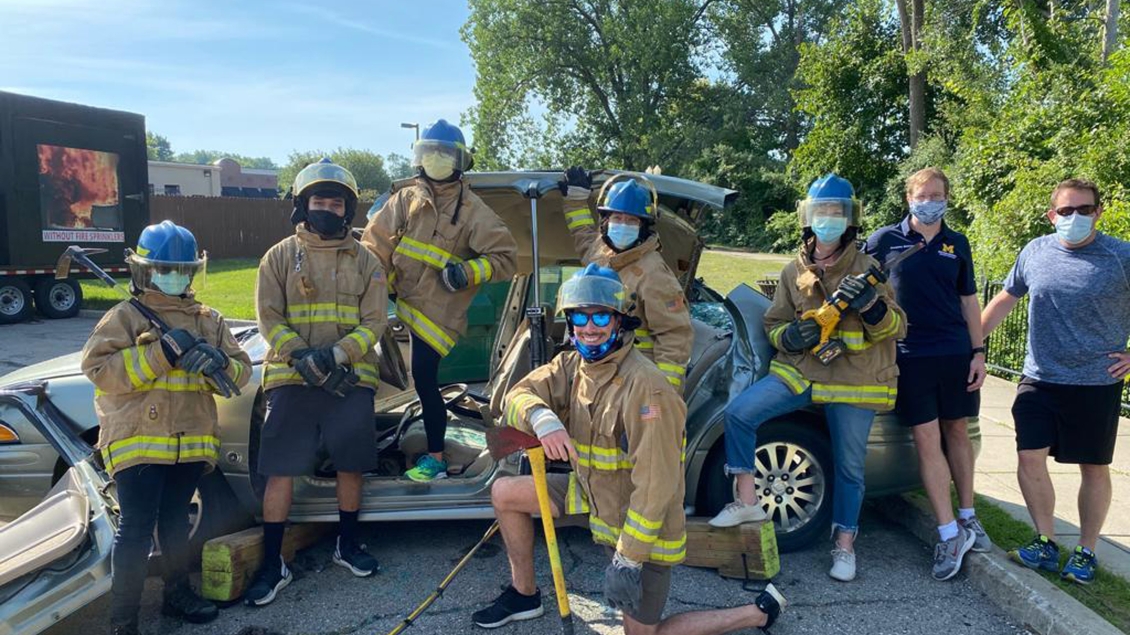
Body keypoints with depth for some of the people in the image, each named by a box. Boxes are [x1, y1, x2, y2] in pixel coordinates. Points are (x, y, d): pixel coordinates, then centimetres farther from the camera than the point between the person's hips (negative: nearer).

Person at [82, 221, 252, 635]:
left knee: (175, 522, 19)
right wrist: (161, 352, -22)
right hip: (137, 441, -4)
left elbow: (242, 371, 9)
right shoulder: (124, 317, -1)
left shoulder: (209, 321, 13)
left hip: (192, 442, 5)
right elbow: (99, 370, -14)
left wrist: (220, 364, -15)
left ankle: (178, 593, 34)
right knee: (136, 528, -5)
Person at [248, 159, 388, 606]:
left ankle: (347, 544, 30)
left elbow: (374, 322, 0)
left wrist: (337, 354, -17)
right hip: (291, 381, -1)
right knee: (281, 471, -1)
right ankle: (273, 564, 11)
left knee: (351, 465, 9)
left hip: (351, 380, 1)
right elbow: (269, 318, -1)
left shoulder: (365, 262, 8)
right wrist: (302, 357, -17)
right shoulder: (280, 257, 6)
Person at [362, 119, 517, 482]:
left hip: (436, 311, -4)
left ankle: (435, 458, 10)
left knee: (425, 379, -4)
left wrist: (469, 271, -19)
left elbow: (506, 257, -3)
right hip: (398, 301, 5)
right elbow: (376, 245, 4)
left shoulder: (472, 212, -1)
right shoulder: (405, 200, 9)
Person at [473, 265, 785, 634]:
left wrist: (628, 560, -27)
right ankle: (524, 595, 24)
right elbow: (519, 395, -10)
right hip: (593, 494, 7)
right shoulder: (572, 365, -4)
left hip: (641, 521, -7)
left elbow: (656, 486, -30)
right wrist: (542, 418, -34)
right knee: (504, 493, 5)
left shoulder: (645, 387, -30)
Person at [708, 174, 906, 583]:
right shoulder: (795, 271, 9)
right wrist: (790, 335, -10)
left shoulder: (867, 268, 0)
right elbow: (773, 324, 14)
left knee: (849, 466, 6)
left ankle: (845, 544, 26)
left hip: (854, 380, -2)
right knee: (739, 413, -17)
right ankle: (747, 502, -3)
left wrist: (870, 305, -23)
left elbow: (897, 327, -2)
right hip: (799, 370, 2)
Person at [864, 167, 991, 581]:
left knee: (956, 431, 12)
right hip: (911, 356, -3)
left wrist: (978, 352, 5)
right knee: (926, 440, -3)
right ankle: (950, 535, 4)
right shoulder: (886, 240, 1)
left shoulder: (957, 244, 10)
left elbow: (969, 301, 13)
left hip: (957, 353, 3)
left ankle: (967, 518, 28)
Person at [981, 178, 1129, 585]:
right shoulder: (1035, 253, 3)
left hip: (1097, 384, -2)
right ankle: (1045, 543, 14)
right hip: (1039, 380, 2)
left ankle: (1086, 553, 24)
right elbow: (1004, 301, 14)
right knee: (1030, 458, -3)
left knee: (1094, 468, 9)